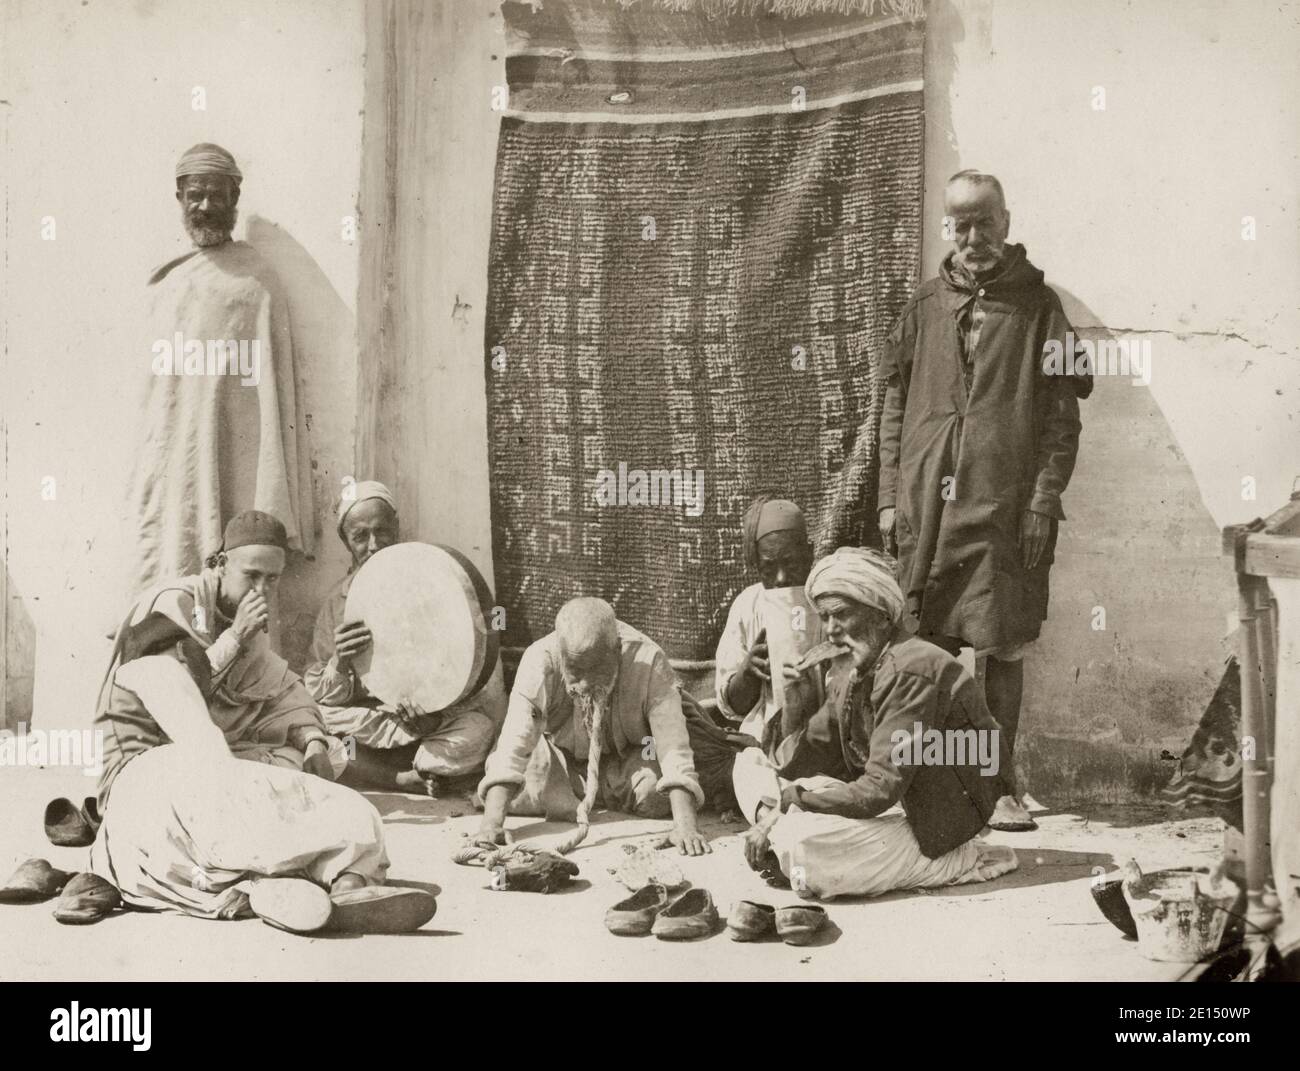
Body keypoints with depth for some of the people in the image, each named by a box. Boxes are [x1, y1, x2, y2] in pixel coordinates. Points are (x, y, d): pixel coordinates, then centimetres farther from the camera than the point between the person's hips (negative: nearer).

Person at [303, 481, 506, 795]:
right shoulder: (338, 601, 1)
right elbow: (321, 698, -2)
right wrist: (339, 663, -25)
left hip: (436, 716, -1)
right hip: (366, 722, 1)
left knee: (478, 729, -33)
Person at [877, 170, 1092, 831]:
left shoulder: (1037, 305, 5)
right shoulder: (924, 308, 13)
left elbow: (1061, 416, 0)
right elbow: (894, 409, 13)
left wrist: (1045, 502, -8)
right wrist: (890, 497, 5)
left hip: (1006, 506, -2)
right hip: (925, 505, 2)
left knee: (1003, 649, 1)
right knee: (930, 646, 5)